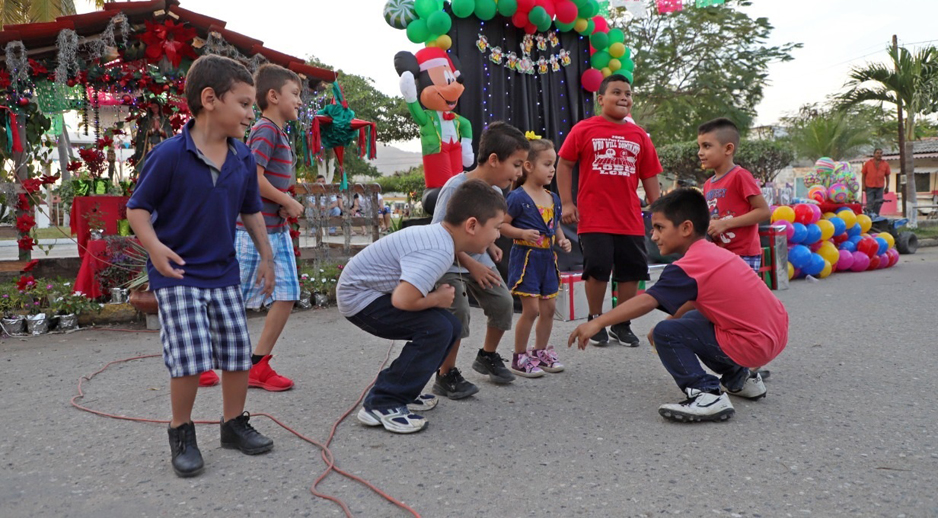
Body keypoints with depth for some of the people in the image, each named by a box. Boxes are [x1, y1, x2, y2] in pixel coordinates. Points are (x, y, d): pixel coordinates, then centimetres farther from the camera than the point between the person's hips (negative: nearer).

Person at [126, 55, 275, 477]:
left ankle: (234, 423, 27)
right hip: (177, 274, -5)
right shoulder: (169, 154, -15)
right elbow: (137, 207, -8)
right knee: (191, 359, -11)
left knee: (238, 353, 7)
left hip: (224, 273, 6)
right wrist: (154, 246, -24)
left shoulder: (243, 160, 1)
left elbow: (251, 212, 15)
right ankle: (181, 434, 12)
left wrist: (265, 258, 16)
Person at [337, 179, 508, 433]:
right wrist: (437, 299, -19)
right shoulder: (439, 252, -30)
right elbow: (402, 299, -38)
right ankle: (381, 405, -13)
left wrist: (437, 291, -6)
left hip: (372, 289, 10)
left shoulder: (438, 234, -1)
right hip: (359, 296, -10)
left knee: (451, 327, 7)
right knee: (436, 329, -22)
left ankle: (401, 393, 18)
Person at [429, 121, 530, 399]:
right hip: (449, 262, -7)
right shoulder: (455, 187, -27)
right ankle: (446, 376, 0)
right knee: (458, 313, -18)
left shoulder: (495, 191, -3)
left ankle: (488, 356, 26)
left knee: (503, 302, 1)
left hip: (479, 259, 7)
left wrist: (490, 246, -3)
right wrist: (471, 265, -28)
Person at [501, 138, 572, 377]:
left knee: (548, 308, 11)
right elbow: (501, 224, -11)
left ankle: (541, 352, 27)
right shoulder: (517, 197, -12)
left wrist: (562, 240, 2)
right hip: (526, 257, -7)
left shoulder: (553, 198, 10)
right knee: (531, 309, -6)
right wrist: (523, 233, -24)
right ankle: (519, 357, 9)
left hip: (547, 259, 7)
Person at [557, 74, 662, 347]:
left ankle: (622, 324, 24)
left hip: (630, 220, 4)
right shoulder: (584, 129, -1)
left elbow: (649, 176, 11)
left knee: (632, 271, 8)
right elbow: (564, 165, 2)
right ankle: (595, 321, 21)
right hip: (594, 219, -3)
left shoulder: (639, 136, 8)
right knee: (597, 269, 1)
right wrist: (566, 203, -4)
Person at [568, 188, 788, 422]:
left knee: (665, 334, -9)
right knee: (691, 321, 25)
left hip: (751, 345, -9)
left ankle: (707, 395, -15)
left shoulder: (688, 267, -16)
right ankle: (740, 378, 26)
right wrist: (673, 319, 13)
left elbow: (647, 301, -23)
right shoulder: (717, 253, 11)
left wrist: (597, 322, -23)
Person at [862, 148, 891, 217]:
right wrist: (863, 185, -3)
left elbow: (887, 176, 10)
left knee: (878, 203, 6)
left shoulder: (885, 164, 6)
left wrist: (887, 186, 6)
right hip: (869, 187, -2)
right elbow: (863, 175, 3)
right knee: (870, 202, -4)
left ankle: (876, 215, 16)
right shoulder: (868, 163, 2)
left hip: (880, 187, 2)